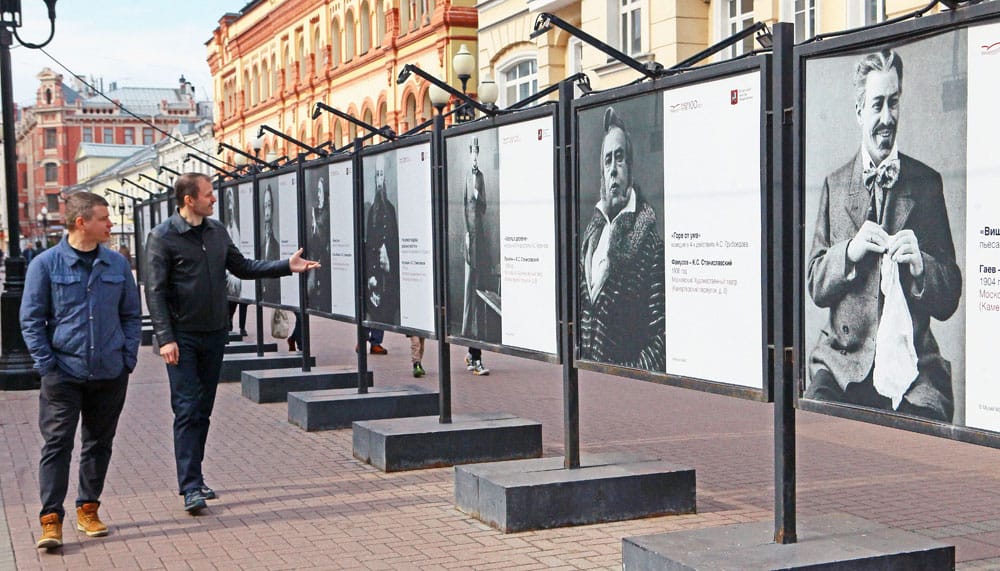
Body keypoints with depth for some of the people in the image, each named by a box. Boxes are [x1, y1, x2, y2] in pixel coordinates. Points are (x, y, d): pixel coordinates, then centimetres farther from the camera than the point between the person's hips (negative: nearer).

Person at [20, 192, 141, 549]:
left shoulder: (118, 264, 6)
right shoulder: (46, 264, -4)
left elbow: (131, 315, 13)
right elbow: (31, 319, -2)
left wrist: (128, 358, 3)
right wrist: (46, 364, -9)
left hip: (110, 374, 4)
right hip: (64, 373, -3)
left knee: (99, 444, 12)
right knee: (57, 445, -4)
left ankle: (88, 510, 25)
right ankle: (51, 519, -1)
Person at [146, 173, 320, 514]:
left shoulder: (217, 231, 9)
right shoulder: (163, 236, -9)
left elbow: (242, 268, 18)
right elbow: (155, 291, -11)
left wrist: (287, 266, 9)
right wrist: (165, 338, -18)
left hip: (215, 333, 6)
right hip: (183, 336, -6)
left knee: (203, 410, 11)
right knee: (187, 410, -8)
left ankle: (194, 478, 22)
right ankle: (190, 488, -8)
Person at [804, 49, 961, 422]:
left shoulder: (926, 183, 9)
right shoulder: (835, 185, 13)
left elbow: (950, 300, 8)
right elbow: (815, 286, 8)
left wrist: (920, 264, -14)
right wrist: (850, 251, -11)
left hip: (910, 363, -1)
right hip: (843, 360, 1)